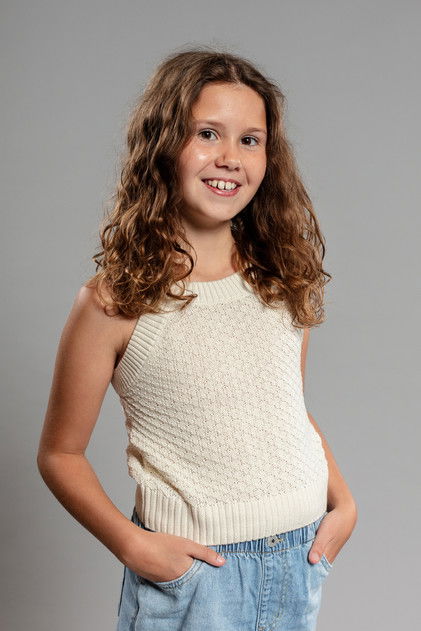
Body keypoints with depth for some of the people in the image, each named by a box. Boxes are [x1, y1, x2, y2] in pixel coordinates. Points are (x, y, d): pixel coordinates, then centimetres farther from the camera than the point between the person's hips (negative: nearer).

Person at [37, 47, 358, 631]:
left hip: (301, 560, 4)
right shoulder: (116, 301, -12)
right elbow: (60, 454, -4)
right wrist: (132, 545, -14)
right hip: (190, 568, -4)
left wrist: (344, 502, 3)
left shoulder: (282, 281, 1)